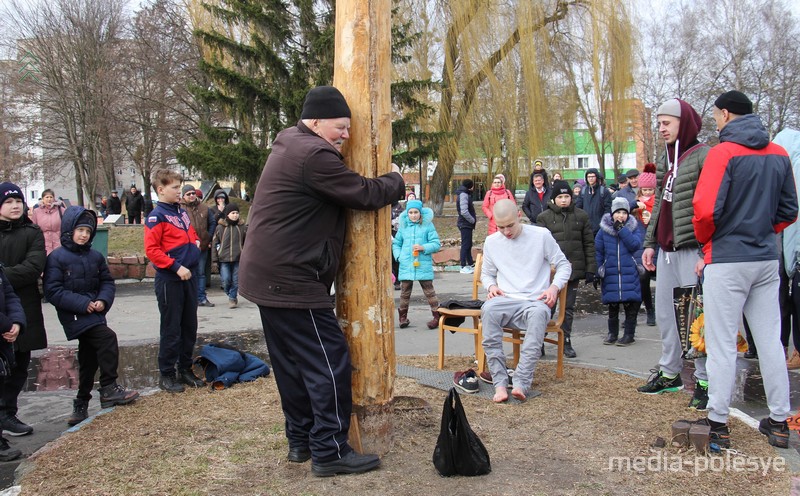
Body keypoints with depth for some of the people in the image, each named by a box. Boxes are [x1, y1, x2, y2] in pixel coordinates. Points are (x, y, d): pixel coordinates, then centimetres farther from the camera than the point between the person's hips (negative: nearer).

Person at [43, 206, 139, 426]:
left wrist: (103, 300, -8)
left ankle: (81, 405, 26)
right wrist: (82, 303, -19)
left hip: (94, 314, 6)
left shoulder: (95, 257, 9)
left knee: (89, 360, 12)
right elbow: (53, 291, -12)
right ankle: (109, 389, -14)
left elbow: (108, 282, 13)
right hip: (74, 316, -6)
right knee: (108, 338, -25)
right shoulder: (56, 258, -7)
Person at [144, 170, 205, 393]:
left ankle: (186, 369, 25)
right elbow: (151, 250, -18)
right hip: (170, 280, -7)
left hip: (189, 276, 8)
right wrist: (176, 267, -21)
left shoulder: (182, 212, 11)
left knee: (190, 326, 13)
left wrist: (196, 242, 6)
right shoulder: (157, 216, -12)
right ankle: (166, 375, 13)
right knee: (171, 328, 1)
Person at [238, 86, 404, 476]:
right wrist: (396, 179, 5)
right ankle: (330, 451, 2)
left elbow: (342, 190, 23)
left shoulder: (290, 147, 16)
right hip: (291, 279, -11)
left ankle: (301, 440, 26)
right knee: (329, 362, -4)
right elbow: (365, 194, -14)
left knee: (293, 364, 16)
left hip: (271, 277, 11)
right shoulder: (313, 155, -18)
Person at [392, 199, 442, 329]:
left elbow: (436, 244, -1)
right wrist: (398, 256, 2)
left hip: (423, 265, -3)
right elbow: (396, 244, 18)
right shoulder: (403, 226, 10)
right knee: (405, 292, 8)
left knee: (429, 291, 0)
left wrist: (423, 247, -15)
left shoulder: (428, 225, 1)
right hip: (406, 266, 3)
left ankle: (437, 316, 5)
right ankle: (403, 316, 22)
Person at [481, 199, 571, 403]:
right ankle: (500, 383, -36)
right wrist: (491, 285, 2)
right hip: (505, 300, 2)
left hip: (535, 301, -2)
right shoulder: (491, 242, 11)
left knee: (539, 312, -40)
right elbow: (486, 273, 25)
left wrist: (555, 286, -9)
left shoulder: (541, 235, 2)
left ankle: (521, 382, -42)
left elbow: (564, 265, 9)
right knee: (488, 309, -35)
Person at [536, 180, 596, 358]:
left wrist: (590, 269, 2)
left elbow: (589, 244, 7)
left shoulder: (581, 216, 6)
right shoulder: (544, 217, -1)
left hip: (573, 269, 3)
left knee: (568, 308, 12)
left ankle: (566, 342, 21)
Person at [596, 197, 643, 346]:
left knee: (631, 305, 0)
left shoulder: (634, 227, 2)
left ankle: (629, 334, 11)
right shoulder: (604, 229, 4)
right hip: (611, 273, 1)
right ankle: (612, 333, 21)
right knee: (612, 304, 8)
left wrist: (622, 229, -16)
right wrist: (597, 271, 5)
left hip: (630, 273, -1)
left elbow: (635, 245, -14)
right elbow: (598, 250, 8)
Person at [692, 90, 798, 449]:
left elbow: (706, 209, -17)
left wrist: (706, 242, 1)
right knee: (770, 341, 12)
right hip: (767, 258, 6)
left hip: (727, 261, -6)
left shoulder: (723, 153, -11)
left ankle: (718, 424, 7)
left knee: (722, 344, 0)